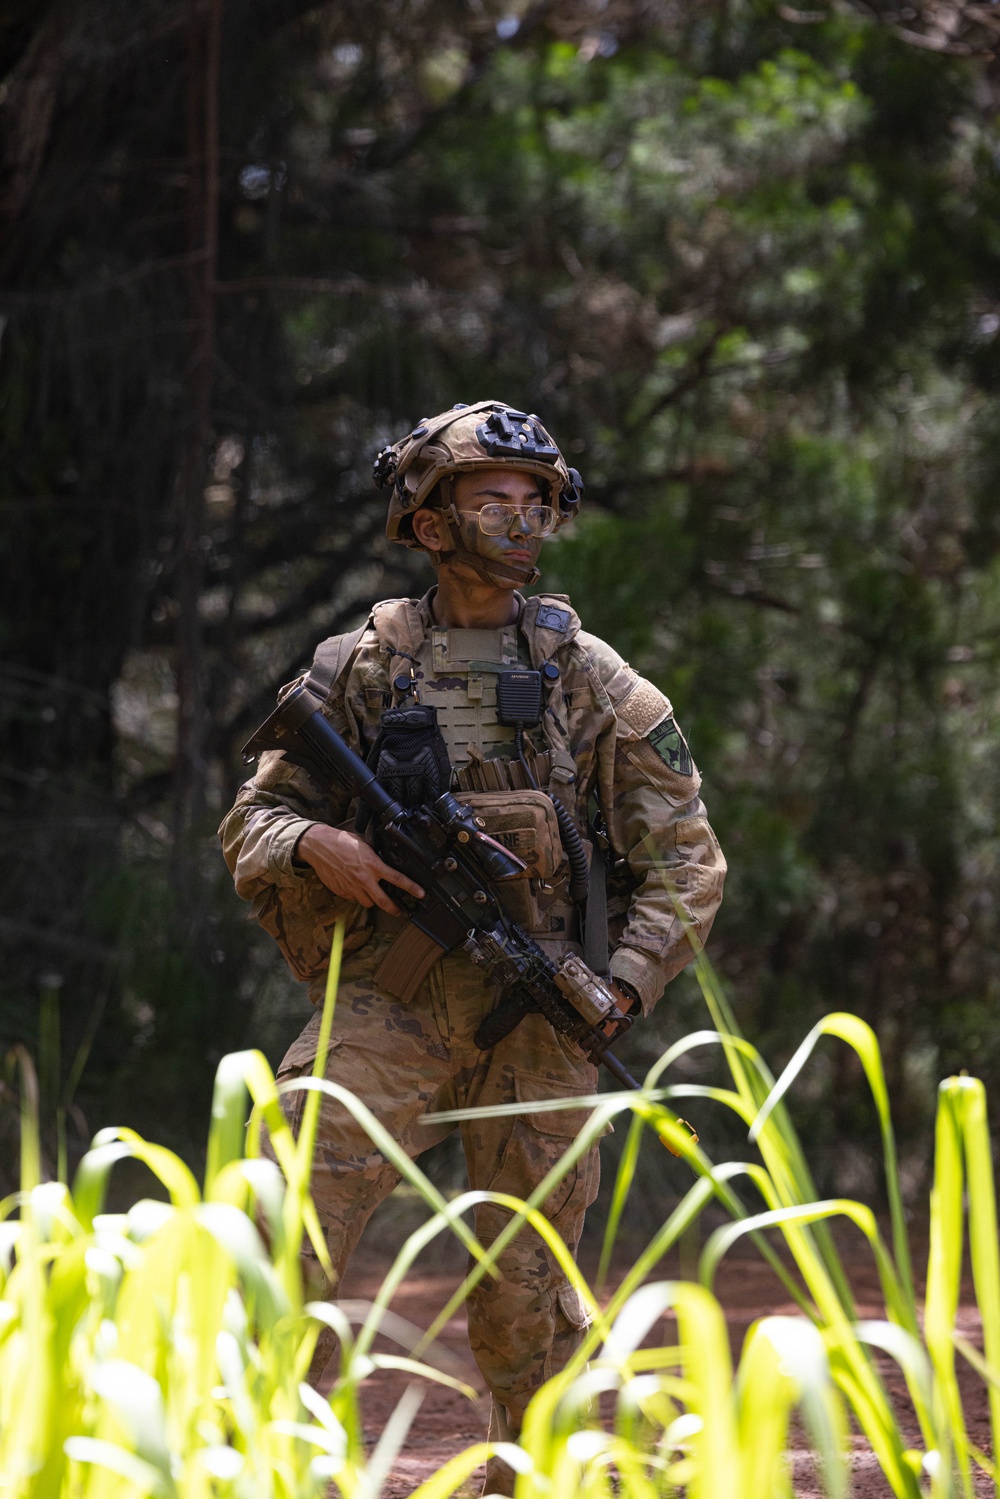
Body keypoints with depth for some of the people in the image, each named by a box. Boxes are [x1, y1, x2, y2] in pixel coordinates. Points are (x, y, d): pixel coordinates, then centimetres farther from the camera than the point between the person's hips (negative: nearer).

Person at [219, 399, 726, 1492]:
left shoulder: (588, 678, 6)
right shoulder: (359, 666, 6)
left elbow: (685, 859, 7)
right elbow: (252, 823, 9)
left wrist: (623, 989, -6)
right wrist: (314, 846, -14)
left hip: (537, 1013, 1)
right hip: (388, 999, -1)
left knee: (527, 1298, 5)